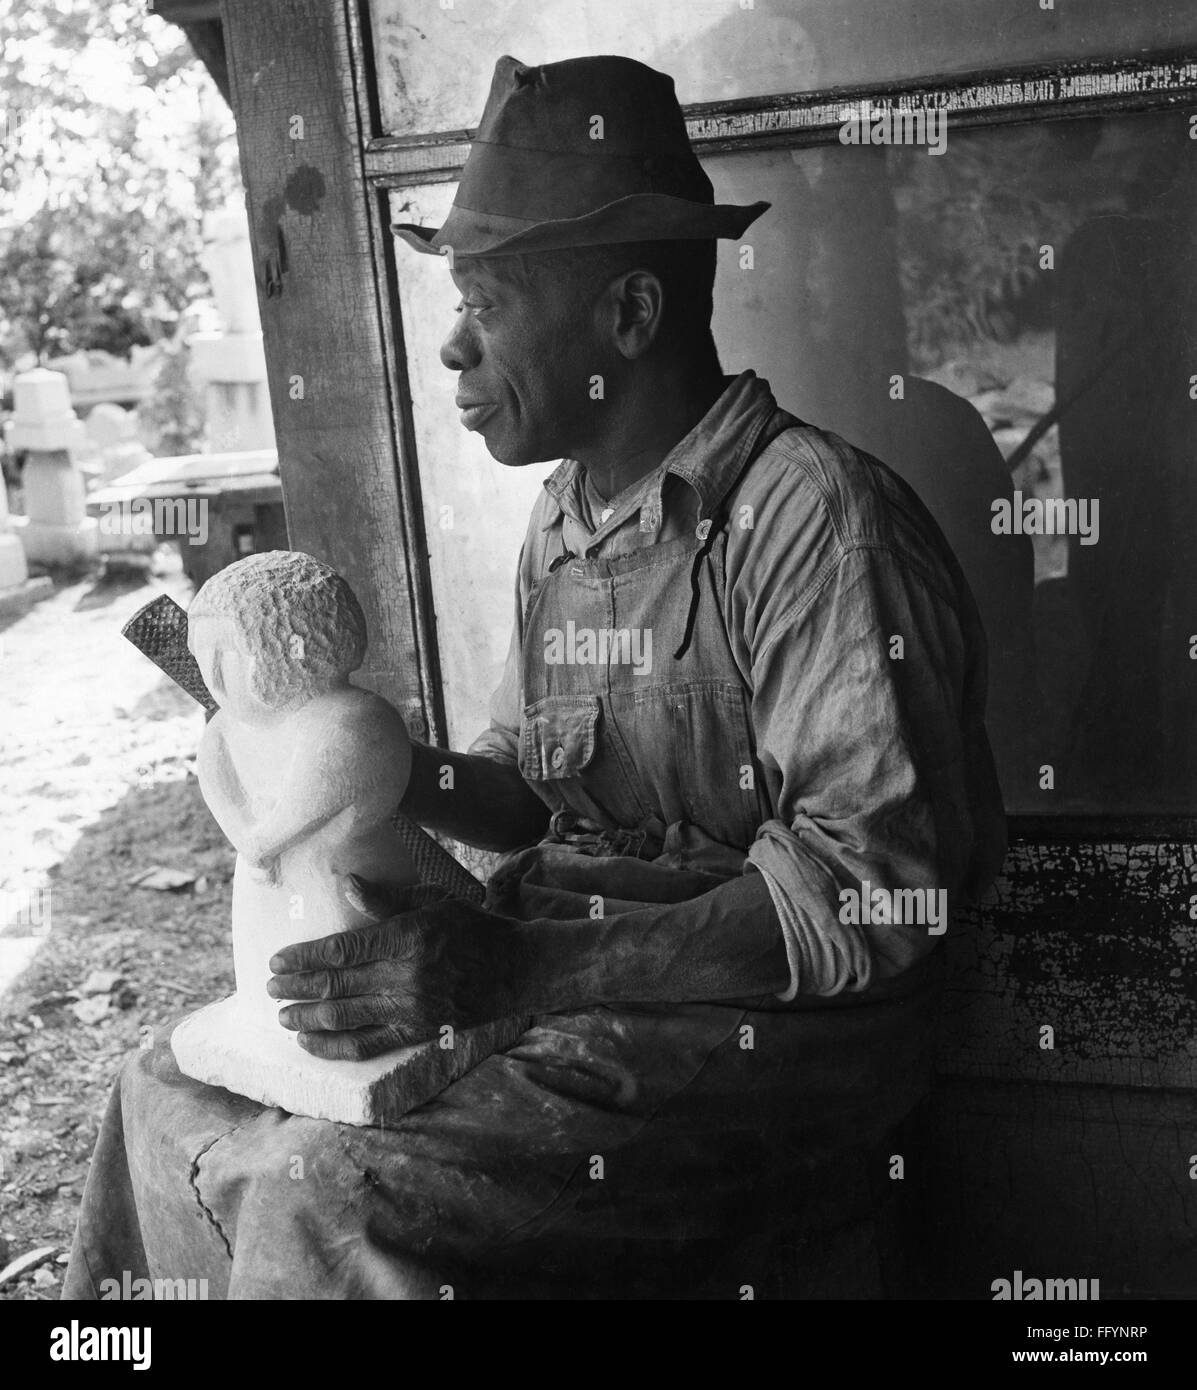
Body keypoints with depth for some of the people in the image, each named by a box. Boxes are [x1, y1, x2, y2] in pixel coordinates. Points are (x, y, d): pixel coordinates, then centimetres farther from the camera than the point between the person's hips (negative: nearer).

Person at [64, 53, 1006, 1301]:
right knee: (168, 1096, 4)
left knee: (334, 1200, -25)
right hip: (560, 986, 8)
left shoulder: (810, 515, -18)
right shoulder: (562, 520, 10)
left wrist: (519, 967, -27)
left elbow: (876, 883, -23)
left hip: (753, 1017, -7)